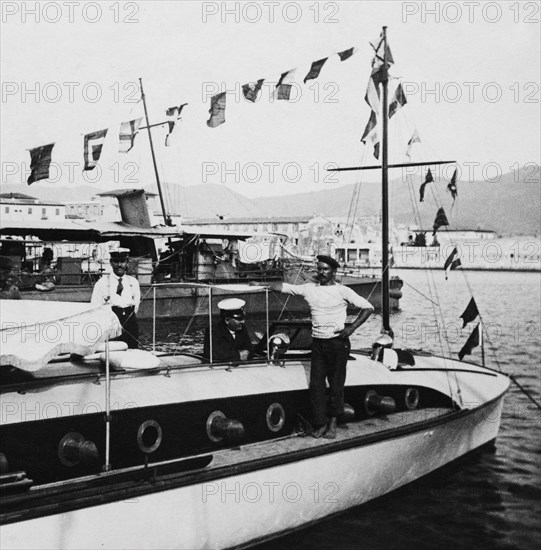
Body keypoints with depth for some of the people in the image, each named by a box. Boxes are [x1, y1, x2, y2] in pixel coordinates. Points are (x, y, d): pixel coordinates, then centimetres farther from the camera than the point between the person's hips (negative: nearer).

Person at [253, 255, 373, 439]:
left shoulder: (342, 291, -3)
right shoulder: (309, 288, 7)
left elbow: (368, 308, -4)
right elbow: (284, 287, 10)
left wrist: (351, 327, -13)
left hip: (338, 342, -4)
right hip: (317, 343, 4)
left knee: (336, 384, 2)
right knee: (315, 385, 2)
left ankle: (333, 423, 15)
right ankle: (320, 423, 12)